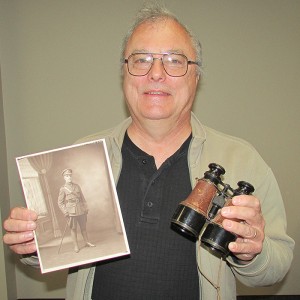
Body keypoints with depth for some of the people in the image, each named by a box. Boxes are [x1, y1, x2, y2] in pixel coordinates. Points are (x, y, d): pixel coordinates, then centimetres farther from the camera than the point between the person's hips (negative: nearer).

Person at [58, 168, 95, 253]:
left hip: (81, 210, 4)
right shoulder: (63, 189, -2)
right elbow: (60, 202, -3)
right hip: (71, 212, -4)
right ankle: (76, 246, 8)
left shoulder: (77, 186, 10)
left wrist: (85, 207, 9)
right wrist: (65, 212, -11)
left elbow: (82, 198, 15)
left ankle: (87, 242, 23)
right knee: (73, 229, 1)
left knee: (83, 227, 10)